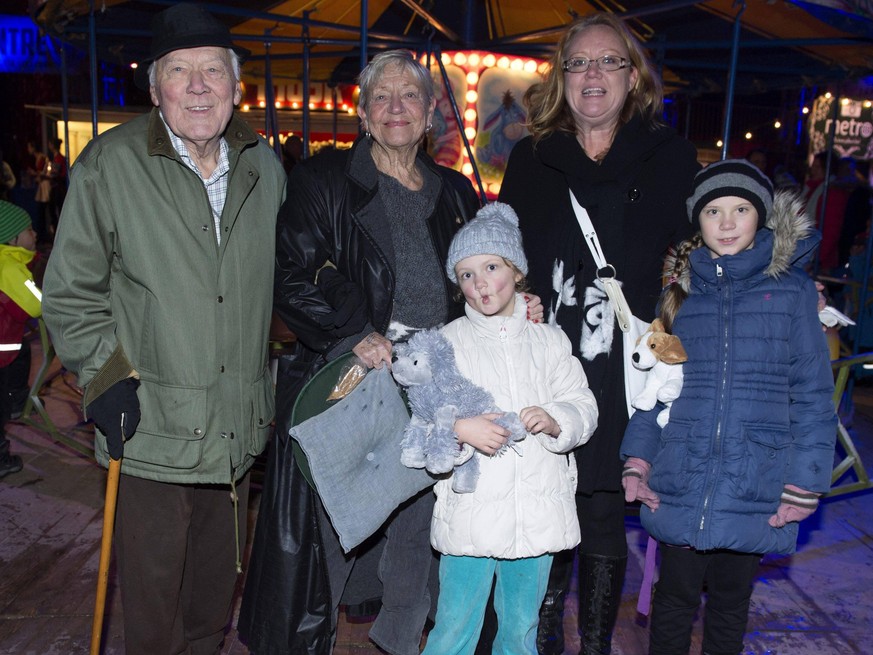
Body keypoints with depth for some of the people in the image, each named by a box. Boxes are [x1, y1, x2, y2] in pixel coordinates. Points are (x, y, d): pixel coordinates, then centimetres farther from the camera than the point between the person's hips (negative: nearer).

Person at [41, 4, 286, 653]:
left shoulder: (265, 167, 5)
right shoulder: (111, 163, -7)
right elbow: (69, 292, -3)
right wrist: (107, 378, -10)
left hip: (241, 428, 4)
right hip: (152, 428, -3)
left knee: (217, 587, 21)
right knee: (153, 599, 10)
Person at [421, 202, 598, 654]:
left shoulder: (550, 340, 9)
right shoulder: (447, 341, 1)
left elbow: (584, 406, 7)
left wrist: (554, 420, -13)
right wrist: (461, 429, -22)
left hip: (537, 511, 3)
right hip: (470, 512, -2)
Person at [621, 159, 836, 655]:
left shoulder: (791, 290, 0)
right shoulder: (680, 291, 7)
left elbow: (813, 395, -1)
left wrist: (804, 483, -6)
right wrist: (638, 460, 0)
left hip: (754, 491, -1)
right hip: (680, 487, 1)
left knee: (730, 608, 16)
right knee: (674, 602, 13)